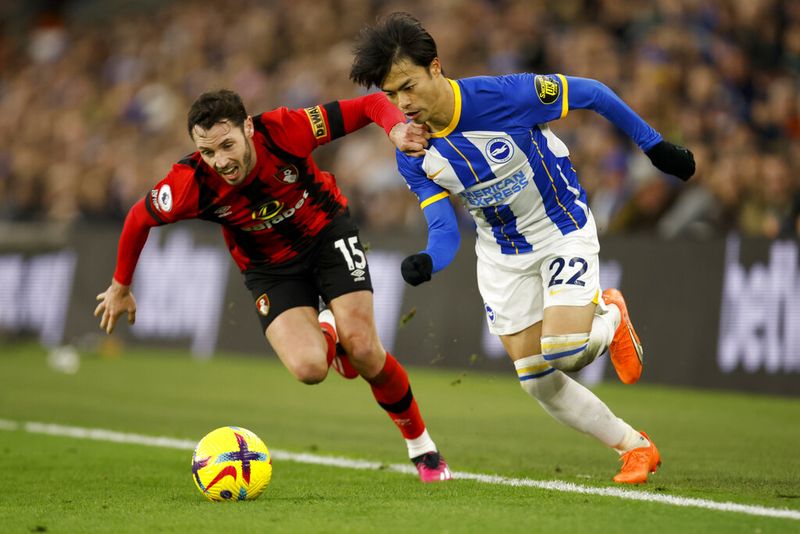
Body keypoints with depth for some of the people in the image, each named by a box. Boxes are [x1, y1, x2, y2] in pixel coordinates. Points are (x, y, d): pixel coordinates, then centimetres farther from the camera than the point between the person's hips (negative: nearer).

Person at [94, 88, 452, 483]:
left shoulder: (282, 131, -31)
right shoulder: (192, 183, -28)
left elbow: (370, 105, -23)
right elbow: (139, 218, -7)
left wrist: (396, 128, -45)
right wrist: (120, 287, 5)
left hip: (327, 233, -1)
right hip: (270, 267, 1)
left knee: (364, 351, -14)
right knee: (308, 369, -23)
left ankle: (422, 447, 11)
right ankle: (327, 334, 17)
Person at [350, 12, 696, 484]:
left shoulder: (504, 96, -29)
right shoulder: (413, 156, -14)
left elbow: (590, 93, -14)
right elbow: (445, 232, -14)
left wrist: (654, 146, -5)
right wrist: (426, 263, -38)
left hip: (563, 229, -4)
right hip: (502, 256, 4)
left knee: (564, 351, -23)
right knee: (538, 382, 1)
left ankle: (611, 318, 13)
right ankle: (635, 448, 20)